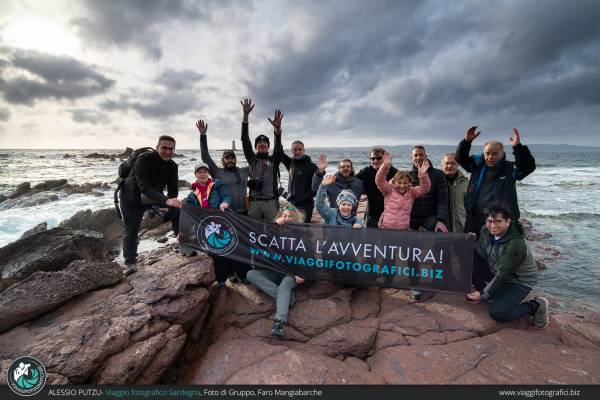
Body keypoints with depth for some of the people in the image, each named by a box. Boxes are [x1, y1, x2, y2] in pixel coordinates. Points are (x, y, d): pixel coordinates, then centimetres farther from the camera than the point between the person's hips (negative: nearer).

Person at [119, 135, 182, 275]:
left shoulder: (172, 166, -10)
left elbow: (173, 190, -9)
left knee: (177, 210, -9)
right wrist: (166, 200, -54)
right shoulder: (143, 160, -29)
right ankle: (131, 263, 3)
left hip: (155, 197, 5)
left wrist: (171, 207, -27)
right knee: (131, 230, -9)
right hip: (132, 199, -5)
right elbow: (145, 187, -40)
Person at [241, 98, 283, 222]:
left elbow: (278, 146, -10)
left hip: (271, 201, -1)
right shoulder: (252, 159, 11)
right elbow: (245, 141, 1)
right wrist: (245, 115, -9)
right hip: (254, 201, 1)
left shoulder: (274, 160, 8)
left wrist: (277, 128, -31)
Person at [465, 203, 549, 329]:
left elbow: (503, 274, -29)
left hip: (519, 281, -7)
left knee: (497, 314, -21)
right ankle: (491, 294, 7)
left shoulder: (516, 244, -30)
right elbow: (481, 255, -4)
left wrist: (483, 294, -26)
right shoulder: (486, 231, -10)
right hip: (495, 272, 7)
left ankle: (536, 306, 4)